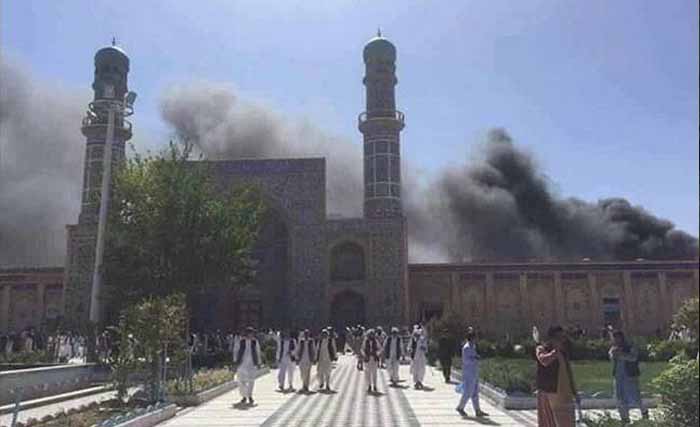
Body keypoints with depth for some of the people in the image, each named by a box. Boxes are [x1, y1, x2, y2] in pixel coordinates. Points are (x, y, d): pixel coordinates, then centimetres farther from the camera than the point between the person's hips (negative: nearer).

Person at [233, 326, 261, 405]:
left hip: (252, 363, 0)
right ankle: (244, 396, 13)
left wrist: (258, 363, 8)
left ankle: (250, 396, 18)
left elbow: (258, 353, 10)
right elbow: (237, 351, 8)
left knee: (251, 380, 1)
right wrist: (236, 361, 2)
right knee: (241, 380, -3)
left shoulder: (255, 342, 4)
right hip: (242, 363, 0)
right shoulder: (241, 341, 3)